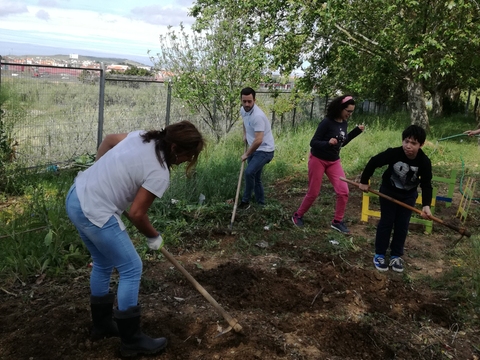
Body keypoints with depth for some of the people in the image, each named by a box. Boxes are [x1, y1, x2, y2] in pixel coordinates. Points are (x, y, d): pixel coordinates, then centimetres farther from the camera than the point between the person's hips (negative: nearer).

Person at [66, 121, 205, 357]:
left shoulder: (142, 136, 3)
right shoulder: (160, 174, -19)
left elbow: (109, 139, 19)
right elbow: (137, 213, -16)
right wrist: (154, 237, 3)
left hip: (76, 197, 10)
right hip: (95, 213, -10)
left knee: (103, 264, 24)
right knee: (132, 269, 2)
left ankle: (101, 324, 40)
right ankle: (132, 341, 14)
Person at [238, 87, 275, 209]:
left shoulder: (258, 116, -30)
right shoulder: (243, 110, -2)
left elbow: (258, 140, -33)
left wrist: (246, 154, -21)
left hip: (265, 150, -9)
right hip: (254, 148, 9)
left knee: (249, 172, -25)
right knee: (255, 177, 15)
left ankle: (245, 201, -8)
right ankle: (261, 203, 29)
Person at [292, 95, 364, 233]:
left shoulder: (344, 123, 0)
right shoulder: (327, 122, -21)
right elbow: (313, 143, -20)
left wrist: (356, 131, 6)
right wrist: (328, 143, -38)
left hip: (334, 161, 6)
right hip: (318, 160, -6)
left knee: (343, 191, -4)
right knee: (313, 193, 2)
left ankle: (337, 221, 11)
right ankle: (298, 215, 25)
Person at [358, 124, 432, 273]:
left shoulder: (424, 162, -25)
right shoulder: (393, 153, -30)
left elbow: (426, 185, -19)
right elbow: (373, 162, -17)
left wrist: (426, 205, -32)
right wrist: (364, 181, -10)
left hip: (408, 195, 2)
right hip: (389, 191, -2)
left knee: (402, 225, 6)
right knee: (386, 222, 2)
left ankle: (396, 255, 19)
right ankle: (379, 254, 12)